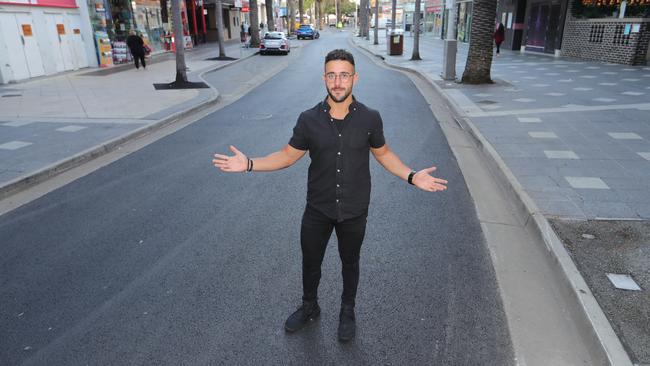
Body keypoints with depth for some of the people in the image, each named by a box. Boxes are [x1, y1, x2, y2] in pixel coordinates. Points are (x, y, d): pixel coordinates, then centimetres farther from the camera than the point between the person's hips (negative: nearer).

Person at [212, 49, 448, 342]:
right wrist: (249, 164, -13)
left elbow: (382, 153, 4)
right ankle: (309, 307, 47)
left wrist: (411, 176, -9)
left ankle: (347, 311, 46)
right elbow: (288, 155, -2)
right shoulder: (309, 119, -10)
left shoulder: (370, 118, -11)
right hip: (317, 210, 1)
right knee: (310, 262, 18)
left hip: (354, 212, 0)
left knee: (350, 263, 20)